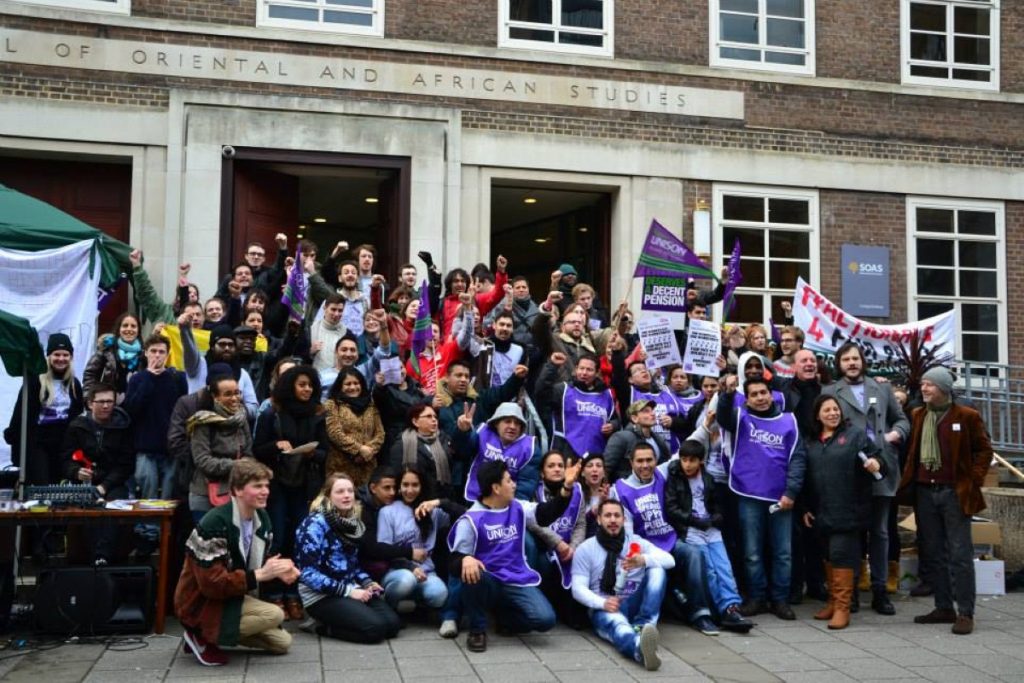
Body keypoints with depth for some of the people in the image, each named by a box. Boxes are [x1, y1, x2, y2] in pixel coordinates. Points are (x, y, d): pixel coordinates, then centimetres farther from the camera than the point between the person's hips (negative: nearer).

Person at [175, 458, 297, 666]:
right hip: (201, 603, -9)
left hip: (231, 596, 9)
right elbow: (212, 584, -28)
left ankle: (215, 632, 13)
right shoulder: (214, 524, -27)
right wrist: (260, 575, -31)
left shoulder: (261, 518, 0)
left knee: (282, 642, 9)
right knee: (274, 615, -26)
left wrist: (278, 571, -13)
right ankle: (202, 636, -10)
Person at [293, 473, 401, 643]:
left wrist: (367, 582, 1)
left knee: (392, 624, -11)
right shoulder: (315, 523, -14)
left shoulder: (352, 522, 10)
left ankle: (334, 620, 7)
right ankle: (324, 627, -1)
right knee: (375, 627, -24)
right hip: (321, 595, -8)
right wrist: (348, 591, -20)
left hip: (351, 589, 8)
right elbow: (308, 573, -19)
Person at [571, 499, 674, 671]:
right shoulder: (585, 549, 7)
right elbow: (578, 588, -2)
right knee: (617, 623, -39)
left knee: (657, 570, -18)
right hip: (604, 609, -3)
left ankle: (642, 626, -36)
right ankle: (640, 647, -75)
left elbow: (669, 560, -5)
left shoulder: (637, 543, 11)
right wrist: (602, 603, -23)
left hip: (635, 605, 3)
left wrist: (644, 560, -27)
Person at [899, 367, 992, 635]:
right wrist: (908, 480, 6)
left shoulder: (966, 417, -2)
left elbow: (984, 450, 2)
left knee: (960, 554, -4)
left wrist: (973, 480, -6)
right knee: (932, 553, 9)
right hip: (924, 492, 5)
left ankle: (965, 613, 0)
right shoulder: (917, 416, 10)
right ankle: (944, 608, 18)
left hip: (954, 493, -5)